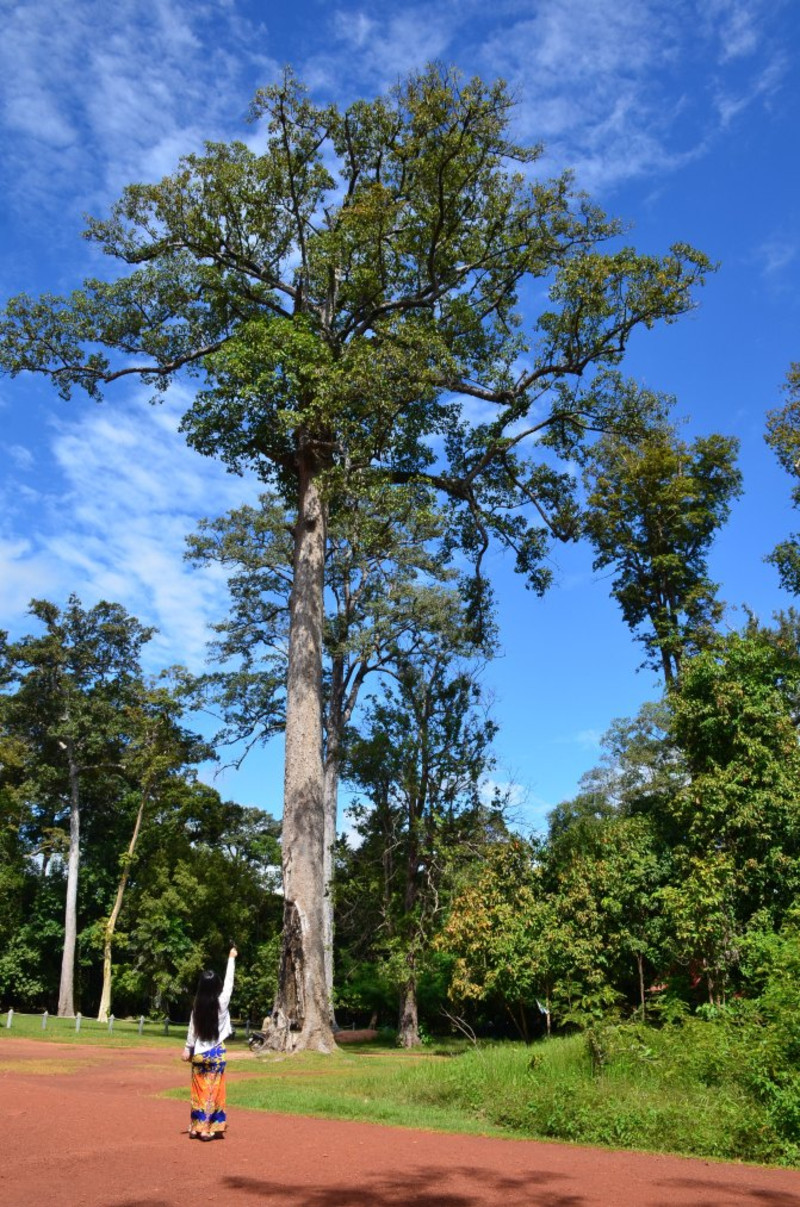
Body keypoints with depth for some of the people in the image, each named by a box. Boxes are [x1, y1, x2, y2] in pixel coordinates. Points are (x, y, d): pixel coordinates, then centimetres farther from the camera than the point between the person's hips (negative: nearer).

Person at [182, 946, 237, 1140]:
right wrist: (231, 958, 8)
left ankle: (197, 1128, 16)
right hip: (217, 1053, -2)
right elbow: (229, 982, -1)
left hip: (199, 1054, 2)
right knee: (214, 1091, 5)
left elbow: (192, 1029, 0)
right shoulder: (222, 1002, -11)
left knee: (200, 1091, 11)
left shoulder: (197, 1006, -7)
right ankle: (211, 1129, 5)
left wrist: (187, 1049, 13)